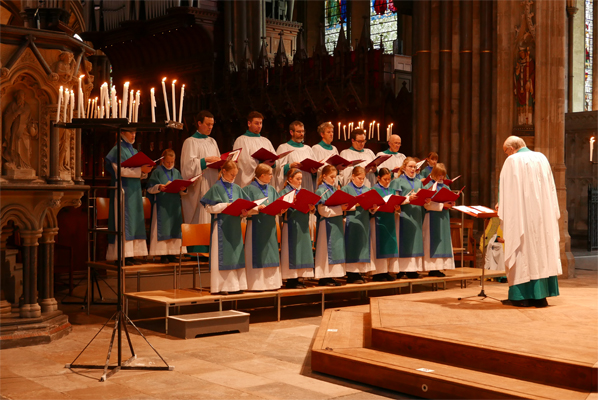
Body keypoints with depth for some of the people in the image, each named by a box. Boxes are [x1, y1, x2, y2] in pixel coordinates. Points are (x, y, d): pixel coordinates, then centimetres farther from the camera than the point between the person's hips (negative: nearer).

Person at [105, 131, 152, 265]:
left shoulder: (134, 151, 19)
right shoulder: (118, 150, -5)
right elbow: (119, 170, -17)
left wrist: (144, 171, -4)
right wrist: (140, 169, -21)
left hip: (134, 191, 8)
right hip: (123, 189, -8)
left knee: (135, 221, 3)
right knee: (124, 220, -11)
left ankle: (132, 254, 4)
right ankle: (123, 255, -11)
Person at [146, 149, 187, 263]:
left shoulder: (176, 172, 14)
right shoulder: (157, 172, 0)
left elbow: (182, 192, 14)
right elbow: (150, 188, -4)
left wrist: (182, 189, -8)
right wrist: (158, 187, -22)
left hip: (175, 206, 5)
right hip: (162, 205, -4)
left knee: (174, 228, 4)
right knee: (162, 229, -5)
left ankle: (171, 253, 10)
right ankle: (163, 254, -2)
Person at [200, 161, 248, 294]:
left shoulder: (237, 189, 12)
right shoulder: (216, 188, -3)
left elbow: (242, 205, 13)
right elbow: (210, 207, -9)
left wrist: (244, 212, -9)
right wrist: (227, 205, -16)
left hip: (235, 226, 5)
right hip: (222, 226, -5)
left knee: (236, 254, 5)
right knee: (223, 256, -4)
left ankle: (236, 283, 10)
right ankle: (222, 285, 1)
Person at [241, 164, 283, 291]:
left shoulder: (271, 190, 15)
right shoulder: (250, 189, -4)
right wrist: (257, 208, -23)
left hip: (270, 226, 6)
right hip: (256, 227, -6)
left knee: (270, 255, 6)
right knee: (257, 256, -4)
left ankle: (270, 281, 12)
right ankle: (256, 283, 1)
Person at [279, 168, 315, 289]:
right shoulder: (285, 192, -2)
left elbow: (310, 211, 15)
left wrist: (312, 208, -6)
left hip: (303, 226, 6)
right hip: (291, 226, -6)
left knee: (302, 251, 6)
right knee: (292, 251, -5)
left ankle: (297, 278, 12)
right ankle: (291, 280, 0)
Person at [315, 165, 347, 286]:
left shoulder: (334, 189, 14)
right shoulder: (321, 190, -9)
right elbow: (323, 210, -17)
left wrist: (345, 207, -1)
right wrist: (340, 209, -21)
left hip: (336, 224, 8)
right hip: (327, 225, -8)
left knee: (336, 248, 7)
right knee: (327, 249, -5)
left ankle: (330, 276, 11)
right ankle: (323, 277, 0)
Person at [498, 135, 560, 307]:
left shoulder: (512, 161, -3)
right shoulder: (542, 158, 12)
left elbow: (505, 188, -3)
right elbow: (551, 188, 14)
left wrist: (501, 205, 12)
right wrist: (551, 212, 18)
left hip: (521, 212, -5)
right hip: (543, 213, 5)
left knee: (523, 250, -1)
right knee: (542, 248, 5)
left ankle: (522, 296, -2)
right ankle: (540, 295, 5)